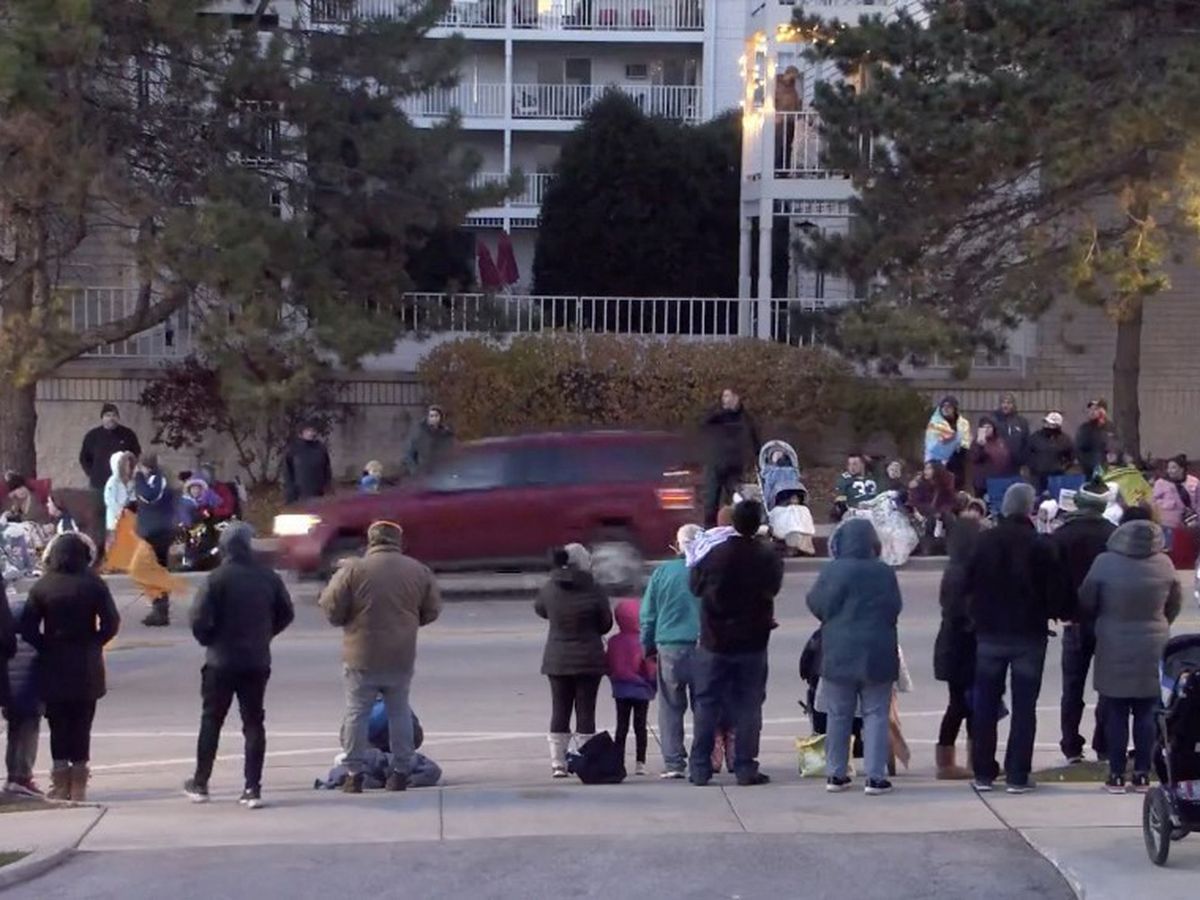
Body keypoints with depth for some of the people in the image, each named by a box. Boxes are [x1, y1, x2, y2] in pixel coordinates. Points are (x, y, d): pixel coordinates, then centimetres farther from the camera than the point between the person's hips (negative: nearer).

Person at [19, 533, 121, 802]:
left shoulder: (42, 587, -6)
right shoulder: (93, 584, -6)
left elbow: (28, 628, -10)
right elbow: (111, 623, -9)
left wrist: (45, 647, 3)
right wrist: (93, 643, 5)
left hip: (54, 666, 0)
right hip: (87, 666, 0)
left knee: (59, 723, 9)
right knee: (81, 724, 8)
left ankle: (60, 784, 7)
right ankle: (78, 785, 7)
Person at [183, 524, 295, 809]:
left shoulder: (217, 578, -13)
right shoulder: (268, 577, 0)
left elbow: (200, 619, -18)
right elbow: (286, 613, 7)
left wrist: (208, 641, 1)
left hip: (221, 662, -3)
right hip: (258, 662, 3)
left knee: (211, 721, 11)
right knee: (253, 723, 7)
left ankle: (200, 784, 18)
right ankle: (252, 789, 2)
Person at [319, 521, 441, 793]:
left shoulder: (353, 570, -10)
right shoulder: (419, 571, 0)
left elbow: (332, 610, -7)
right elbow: (432, 610, 8)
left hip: (363, 658, -3)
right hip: (401, 658, 3)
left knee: (357, 713, 6)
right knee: (400, 712, 14)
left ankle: (355, 774, 6)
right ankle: (401, 772, 16)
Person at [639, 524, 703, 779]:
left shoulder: (662, 572, 0)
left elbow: (647, 614, 5)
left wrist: (648, 647, 15)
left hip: (670, 647, 0)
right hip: (704, 649, 0)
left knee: (671, 707, 6)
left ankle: (673, 763, 1)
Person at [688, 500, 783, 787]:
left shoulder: (715, 554, -11)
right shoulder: (767, 557, -10)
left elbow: (696, 586, 2)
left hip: (715, 642, 0)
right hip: (752, 643, 0)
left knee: (707, 704, 8)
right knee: (748, 706, 7)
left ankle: (700, 768, 7)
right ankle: (745, 768, 5)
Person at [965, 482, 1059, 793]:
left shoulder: (984, 541, -2)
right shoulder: (1039, 547, -11)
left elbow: (969, 584, 1)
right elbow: (1051, 593, -8)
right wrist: (1049, 612, 11)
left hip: (989, 632, 3)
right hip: (1028, 634, -3)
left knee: (985, 705, 11)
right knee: (1024, 707, 3)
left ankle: (983, 773, 12)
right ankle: (1017, 775, 0)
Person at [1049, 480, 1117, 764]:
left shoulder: (1061, 536, -6)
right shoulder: (1114, 535, -7)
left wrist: (1063, 612, 2)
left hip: (1076, 621, 0)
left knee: (1072, 688, 8)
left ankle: (1072, 747, 5)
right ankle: (1104, 746, 5)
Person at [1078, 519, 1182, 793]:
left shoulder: (1105, 562, -14)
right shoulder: (1164, 564, -7)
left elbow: (1086, 601, -5)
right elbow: (1175, 603, 7)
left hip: (1114, 648, -2)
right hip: (1153, 647, 2)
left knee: (1116, 714, 5)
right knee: (1146, 714, 9)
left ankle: (1117, 775, 6)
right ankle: (1142, 774, 10)